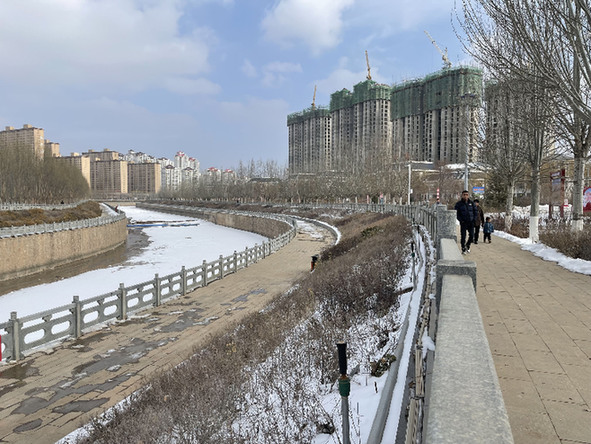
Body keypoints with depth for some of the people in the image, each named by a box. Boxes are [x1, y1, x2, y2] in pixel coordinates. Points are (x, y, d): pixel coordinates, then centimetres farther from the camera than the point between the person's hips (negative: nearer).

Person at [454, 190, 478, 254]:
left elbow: (476, 212, 14)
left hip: (471, 222, 2)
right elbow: (456, 213, 0)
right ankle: (463, 249, 4)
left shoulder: (472, 203, 9)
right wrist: (460, 220, -10)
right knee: (463, 236, -7)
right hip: (463, 222, -2)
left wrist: (474, 219, 1)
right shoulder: (459, 204, 1)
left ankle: (468, 246, 24)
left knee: (471, 236, -3)